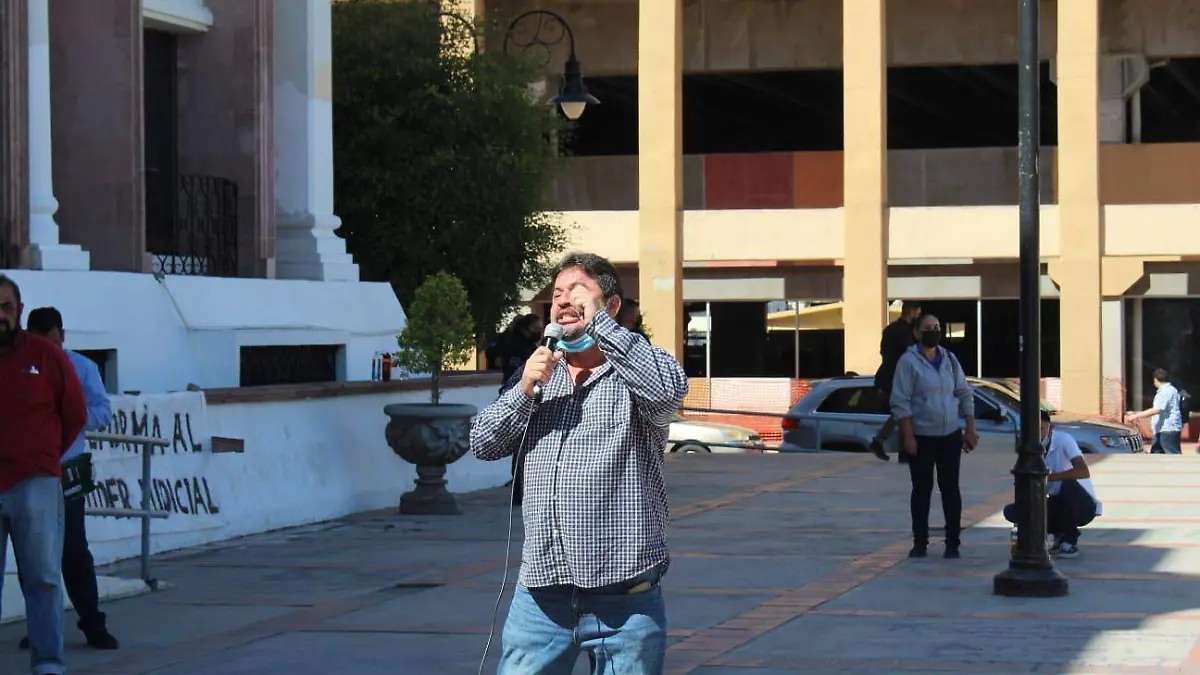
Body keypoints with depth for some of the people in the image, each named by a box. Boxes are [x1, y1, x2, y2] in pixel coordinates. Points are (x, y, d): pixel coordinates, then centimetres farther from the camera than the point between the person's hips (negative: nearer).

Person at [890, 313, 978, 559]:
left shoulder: (950, 359, 8)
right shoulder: (909, 361, -6)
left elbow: (965, 395, 12)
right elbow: (900, 402, -10)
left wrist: (971, 430, 5)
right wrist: (908, 437, -16)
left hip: (950, 436, 3)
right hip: (921, 437, -3)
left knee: (950, 488, 4)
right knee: (922, 489, 4)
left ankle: (953, 543, 9)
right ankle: (920, 542, 12)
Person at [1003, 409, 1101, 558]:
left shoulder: (1063, 440, -21)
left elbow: (1084, 472, -35)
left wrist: (1049, 477, -37)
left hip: (1083, 505, -6)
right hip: (1057, 504, 6)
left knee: (1069, 484, -38)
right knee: (1011, 511, -11)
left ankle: (1070, 540, -17)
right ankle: (1060, 534, 5)